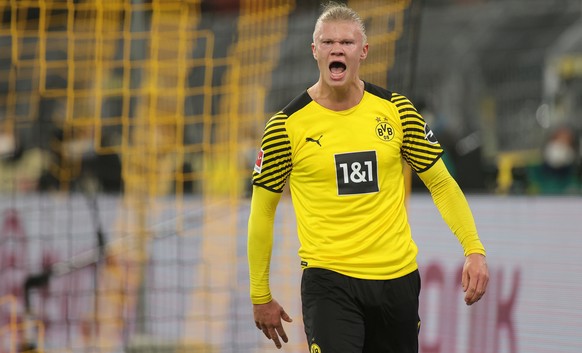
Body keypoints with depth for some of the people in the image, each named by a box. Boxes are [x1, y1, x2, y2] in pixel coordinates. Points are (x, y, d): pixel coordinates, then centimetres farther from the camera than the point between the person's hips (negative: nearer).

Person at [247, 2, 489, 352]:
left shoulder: (395, 110, 1)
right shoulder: (288, 126, -5)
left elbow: (441, 183, 8)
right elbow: (262, 210, 4)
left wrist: (474, 250, -4)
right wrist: (261, 296, 6)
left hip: (398, 278, 3)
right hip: (328, 280, -3)